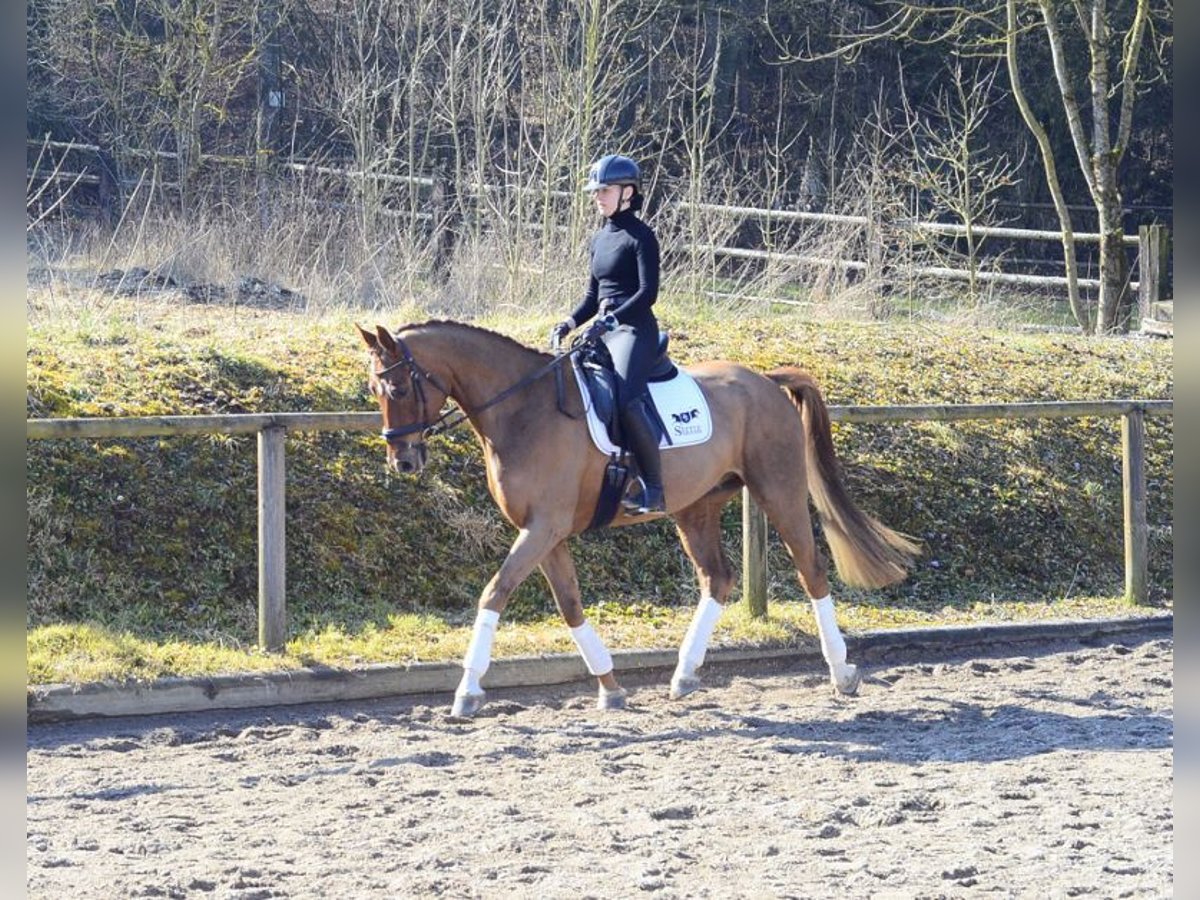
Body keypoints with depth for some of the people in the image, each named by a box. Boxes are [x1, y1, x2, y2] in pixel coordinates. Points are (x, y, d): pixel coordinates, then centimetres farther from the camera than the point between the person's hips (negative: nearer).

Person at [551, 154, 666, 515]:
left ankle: (654, 488, -28)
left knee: (626, 398, -30)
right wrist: (570, 322, 5)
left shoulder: (640, 237, -7)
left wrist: (610, 319, -26)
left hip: (634, 330, -9)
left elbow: (648, 292, -15)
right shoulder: (599, 238, 17)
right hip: (604, 330, 9)